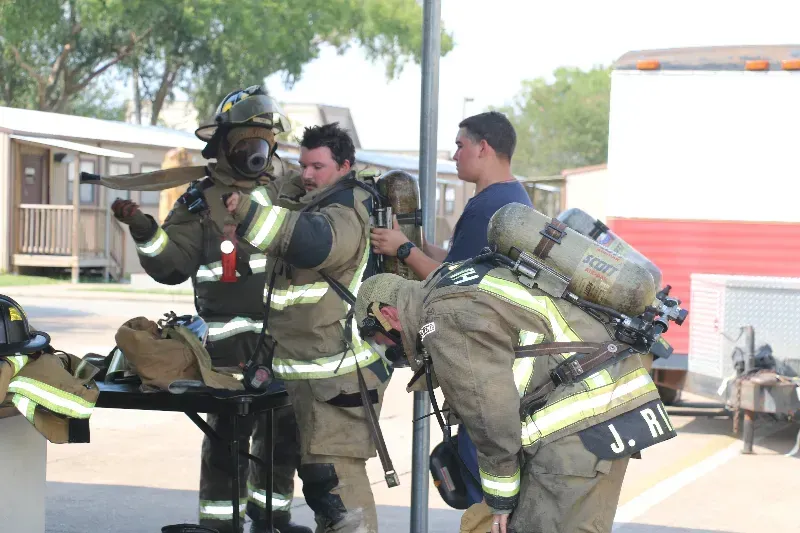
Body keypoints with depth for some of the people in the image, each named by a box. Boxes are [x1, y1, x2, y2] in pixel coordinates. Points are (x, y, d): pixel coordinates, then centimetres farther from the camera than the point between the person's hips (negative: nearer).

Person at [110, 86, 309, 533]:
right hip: (234, 337, -5)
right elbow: (174, 263, -6)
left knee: (285, 428, 14)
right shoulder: (203, 201, 1)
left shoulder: (289, 188, 11)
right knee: (230, 430, -7)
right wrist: (143, 229, -21)